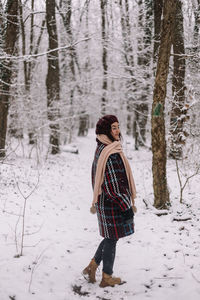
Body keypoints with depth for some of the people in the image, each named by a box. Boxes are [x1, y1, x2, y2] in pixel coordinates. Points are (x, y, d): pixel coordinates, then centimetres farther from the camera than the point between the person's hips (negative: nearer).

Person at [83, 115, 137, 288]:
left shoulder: (101, 148, 9)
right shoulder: (110, 152, -23)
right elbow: (111, 184, -25)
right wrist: (126, 206, -20)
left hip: (104, 200, 9)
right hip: (113, 202, -9)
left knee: (111, 237, 21)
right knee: (112, 238, 5)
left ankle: (92, 267, 26)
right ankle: (107, 278, 19)